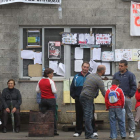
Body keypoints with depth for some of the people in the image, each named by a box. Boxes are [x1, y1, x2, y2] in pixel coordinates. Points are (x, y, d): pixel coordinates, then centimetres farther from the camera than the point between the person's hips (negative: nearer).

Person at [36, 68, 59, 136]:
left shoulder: (40, 81, 5)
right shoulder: (51, 81, -12)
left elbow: (37, 90, 9)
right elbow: (54, 91, -14)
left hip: (43, 100, 5)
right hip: (51, 99, -5)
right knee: (53, 115, -1)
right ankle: (54, 131, -4)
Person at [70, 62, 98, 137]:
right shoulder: (76, 77, 9)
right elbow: (72, 88, 13)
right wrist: (74, 96, 3)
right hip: (79, 100, 2)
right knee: (79, 116, 7)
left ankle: (93, 131, 2)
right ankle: (78, 131, 13)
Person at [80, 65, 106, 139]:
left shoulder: (89, 75, 14)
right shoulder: (99, 80, -12)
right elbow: (104, 93, -11)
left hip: (82, 96, 9)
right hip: (88, 98, -9)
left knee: (89, 116, 11)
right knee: (88, 116, -9)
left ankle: (88, 134, 11)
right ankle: (89, 134, -11)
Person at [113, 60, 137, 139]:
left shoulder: (130, 75, -2)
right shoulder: (116, 75, 10)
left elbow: (134, 87, -2)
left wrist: (129, 96, -8)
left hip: (127, 97, -4)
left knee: (130, 115, 1)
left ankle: (132, 132, 4)